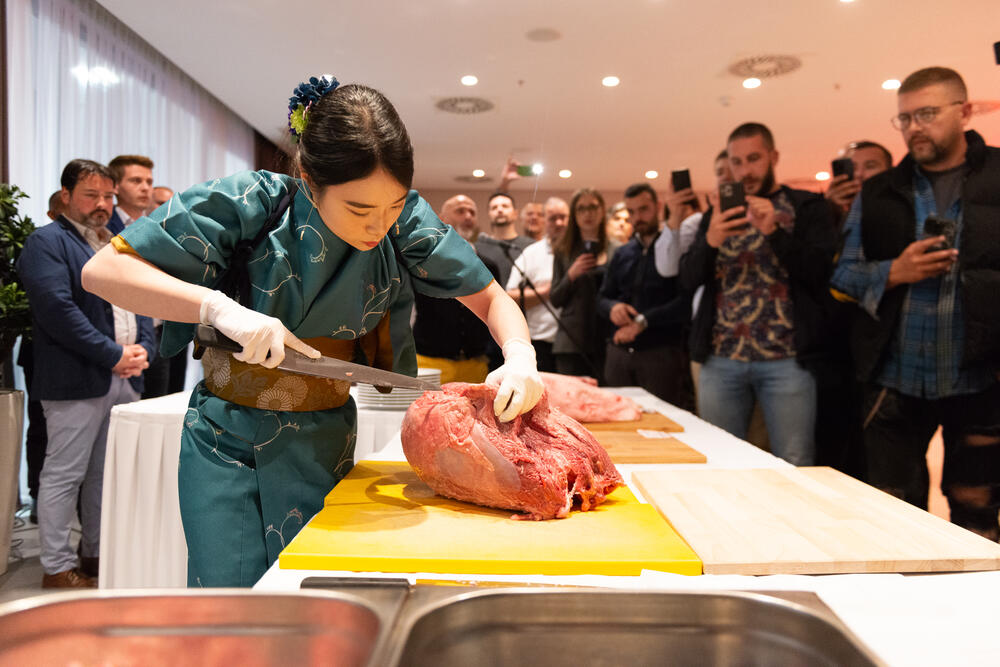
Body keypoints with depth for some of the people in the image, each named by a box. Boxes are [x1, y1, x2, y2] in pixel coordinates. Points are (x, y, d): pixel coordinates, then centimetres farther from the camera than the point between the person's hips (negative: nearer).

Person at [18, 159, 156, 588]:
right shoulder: (47, 242, -5)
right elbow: (57, 309, -17)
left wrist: (141, 351, -1)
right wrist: (113, 356, -16)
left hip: (126, 381, 8)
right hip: (76, 382, -7)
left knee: (107, 473, 14)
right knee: (64, 475, 0)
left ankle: (97, 551, 27)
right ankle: (57, 567, 11)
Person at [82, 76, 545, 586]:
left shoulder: (406, 221, -11)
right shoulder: (251, 203, -18)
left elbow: (492, 299, -3)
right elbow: (102, 271, -16)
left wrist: (520, 358, -24)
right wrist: (219, 308, -29)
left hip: (324, 442, 2)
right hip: (225, 441, -1)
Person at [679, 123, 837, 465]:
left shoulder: (807, 206, 5)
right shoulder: (718, 214, 16)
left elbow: (824, 273, -6)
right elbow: (688, 279, 7)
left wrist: (773, 231, -18)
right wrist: (709, 241, -13)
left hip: (786, 360, -3)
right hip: (721, 360, 3)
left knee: (793, 466, -1)